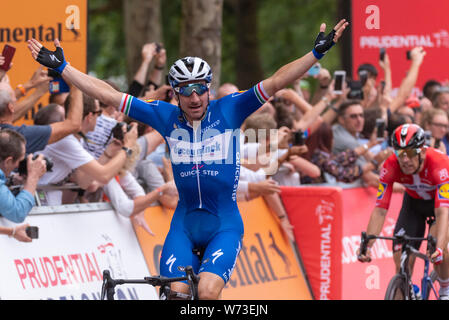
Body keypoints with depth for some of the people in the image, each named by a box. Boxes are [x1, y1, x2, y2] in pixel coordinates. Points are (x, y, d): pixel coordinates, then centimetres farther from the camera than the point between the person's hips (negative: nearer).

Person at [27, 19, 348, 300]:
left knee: (207, 292, -23)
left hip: (224, 224, -2)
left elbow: (276, 82, -12)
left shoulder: (229, 110, -6)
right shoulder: (166, 116, -1)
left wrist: (317, 53, -20)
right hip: (184, 224, 2)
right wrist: (61, 67, 0)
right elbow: (107, 94, 0)